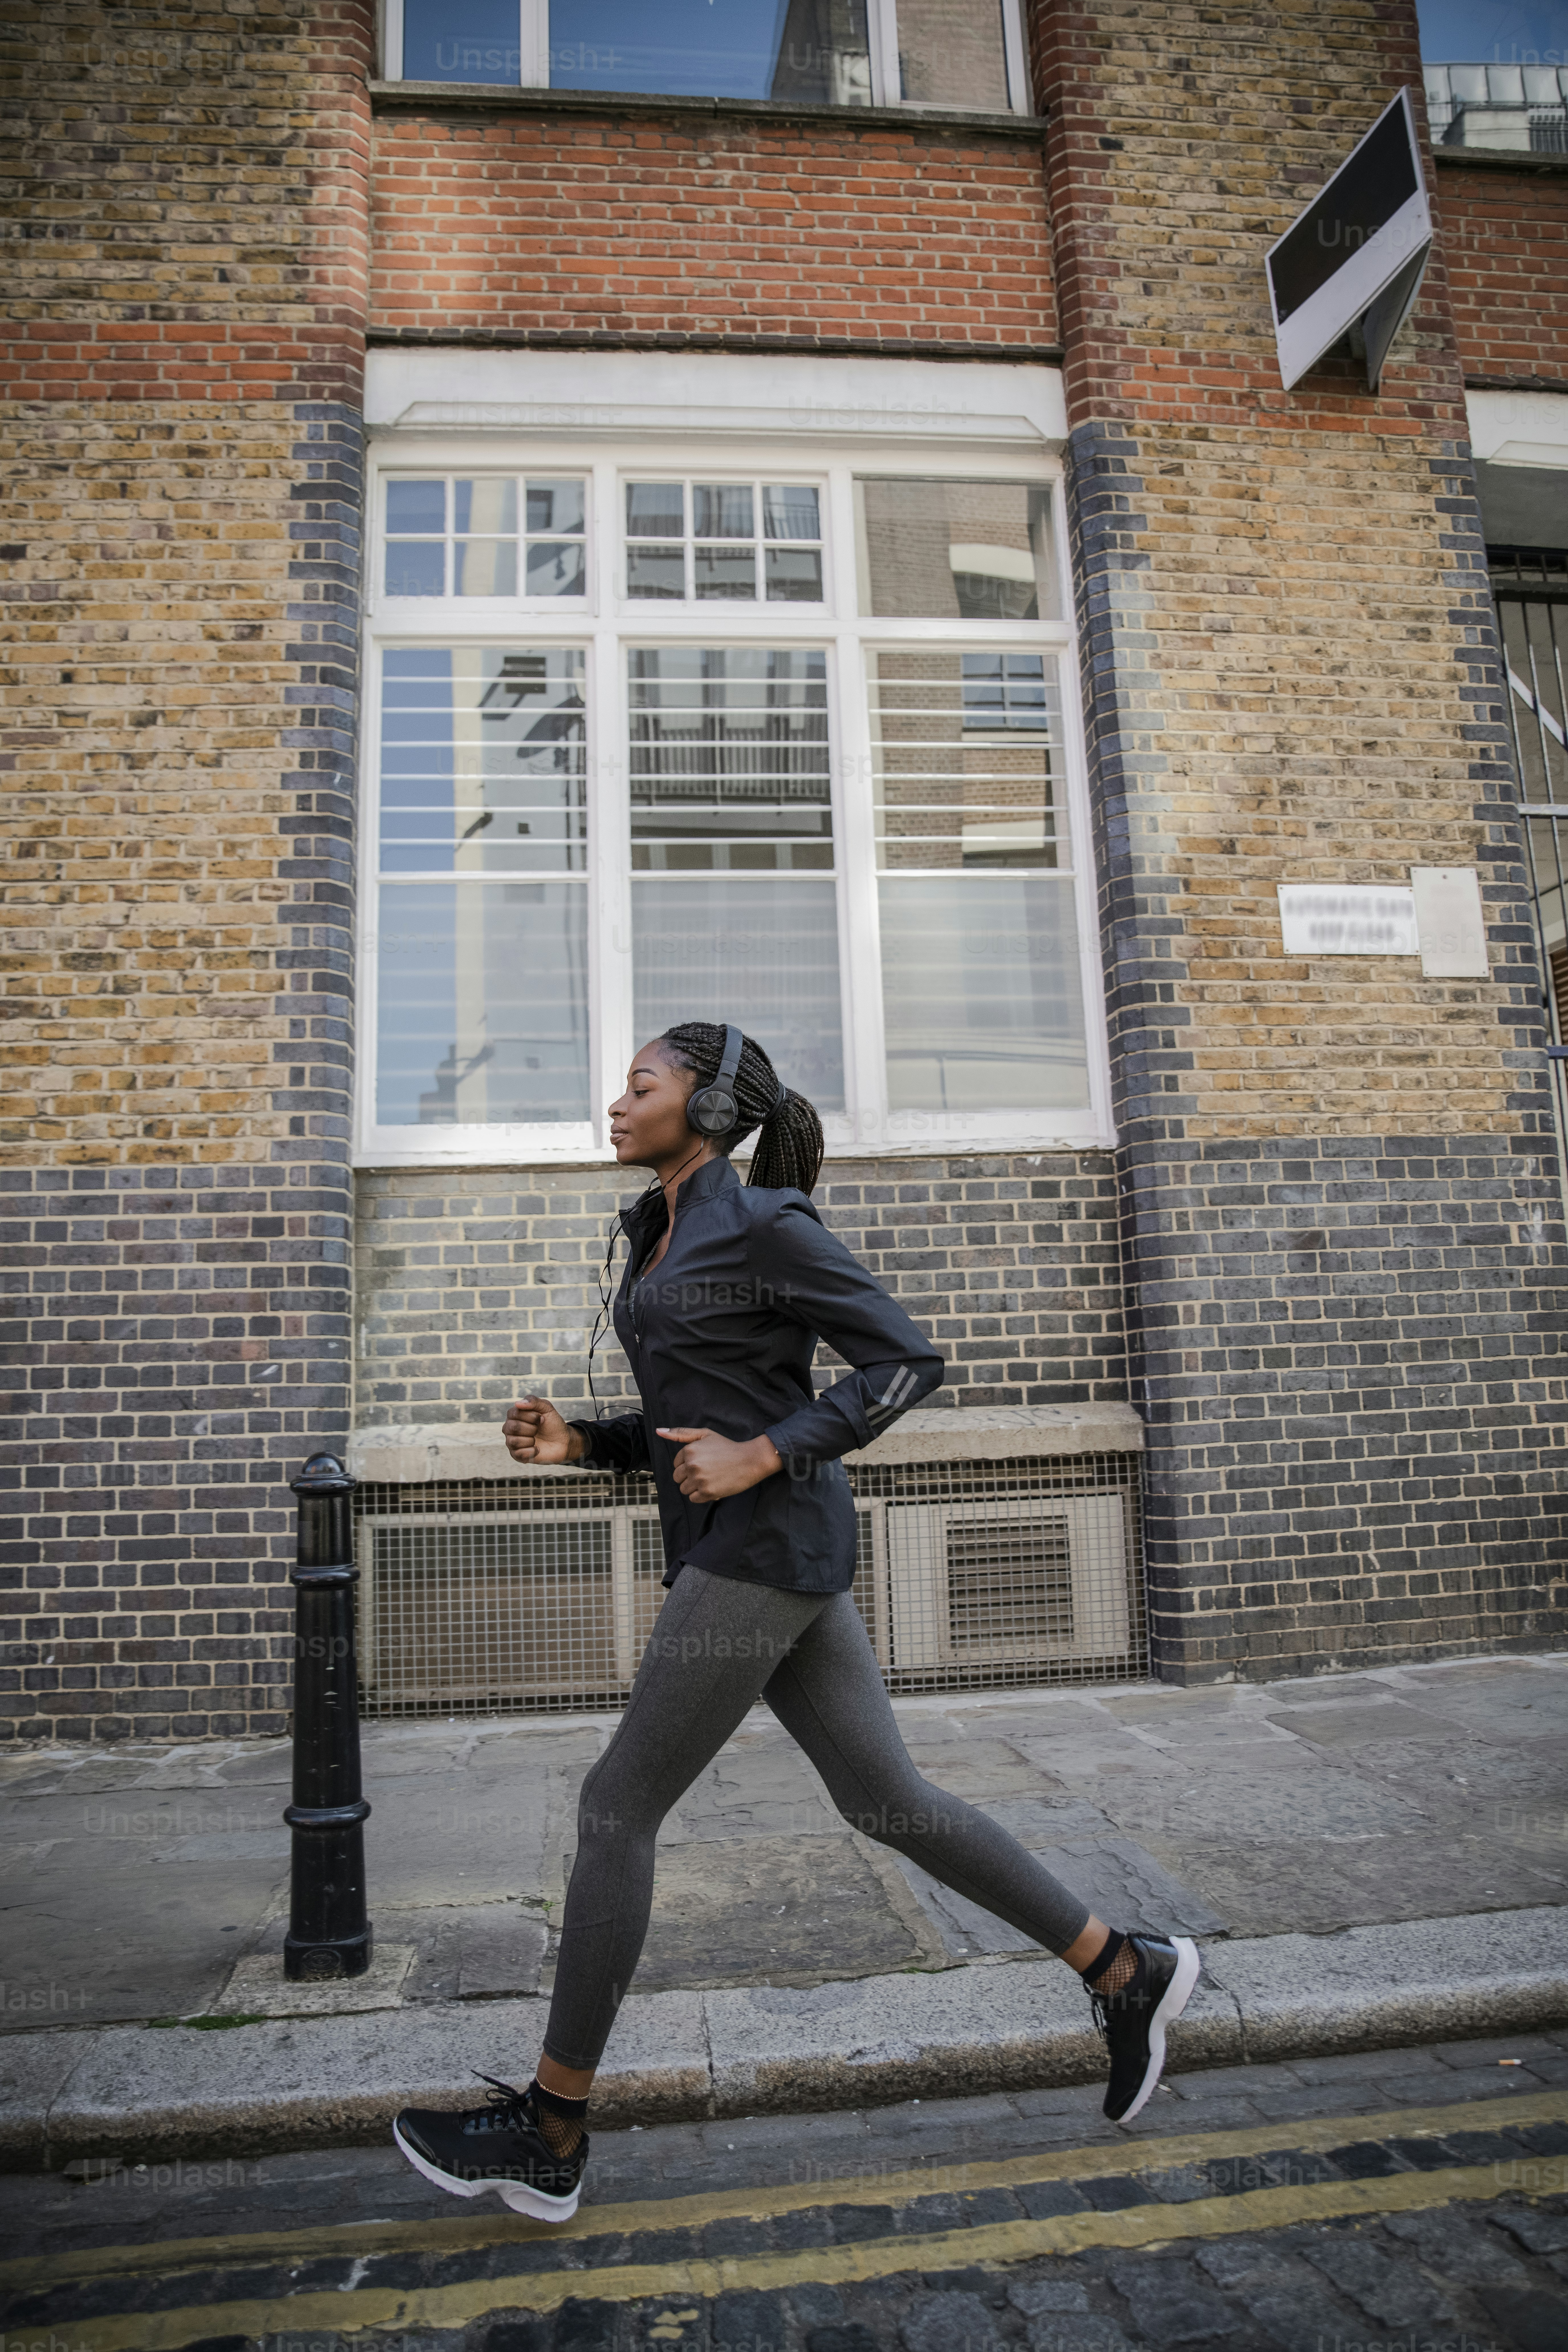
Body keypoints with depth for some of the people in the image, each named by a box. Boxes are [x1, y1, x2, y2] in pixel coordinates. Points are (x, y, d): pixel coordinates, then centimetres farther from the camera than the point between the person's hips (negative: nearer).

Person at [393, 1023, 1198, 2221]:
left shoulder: (765, 1222, -11)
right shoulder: (661, 1237, 16)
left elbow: (907, 1359, -13)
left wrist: (761, 1457, -19)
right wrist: (577, 1441, 5)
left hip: (768, 1547, -9)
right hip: (731, 1548, 9)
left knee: (617, 1808, -1)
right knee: (886, 1798, 12)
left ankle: (550, 2133, 16)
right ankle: (1126, 1971, 24)